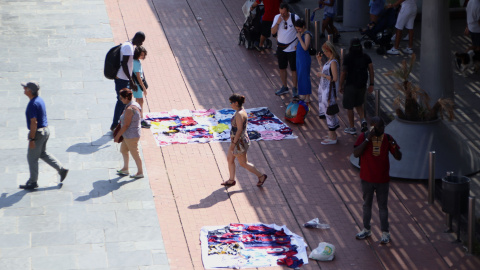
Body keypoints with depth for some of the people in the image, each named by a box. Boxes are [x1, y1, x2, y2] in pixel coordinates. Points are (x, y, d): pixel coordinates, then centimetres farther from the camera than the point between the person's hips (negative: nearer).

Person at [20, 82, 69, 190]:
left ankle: (32, 182, 14)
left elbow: (34, 123, -26)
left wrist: (32, 139, -23)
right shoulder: (40, 99, 7)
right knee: (43, 153, 22)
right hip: (45, 130, 9)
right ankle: (62, 169, 18)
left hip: (38, 133, -9)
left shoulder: (32, 104, -23)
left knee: (32, 157, 4)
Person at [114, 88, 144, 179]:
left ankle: (140, 172, 23)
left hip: (131, 136, -10)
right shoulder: (135, 104, 2)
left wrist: (118, 136, -17)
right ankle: (125, 169, 39)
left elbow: (126, 125, -25)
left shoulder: (129, 109, -28)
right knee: (123, 150, 24)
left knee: (135, 154, 7)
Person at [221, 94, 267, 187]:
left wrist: (233, 143, -22)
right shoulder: (241, 111, 5)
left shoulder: (239, 114, -25)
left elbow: (239, 130, -27)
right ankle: (231, 180, 27)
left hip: (239, 142, -10)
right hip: (238, 140, 10)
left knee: (243, 163, 3)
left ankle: (261, 176, 12)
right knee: (229, 159, 17)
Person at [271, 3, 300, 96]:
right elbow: (273, 32, -6)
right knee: (282, 68, 13)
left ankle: (294, 88, 14)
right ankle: (284, 87, 28)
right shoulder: (277, 17, -2)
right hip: (281, 47, 4)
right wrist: (278, 22, -20)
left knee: (294, 69, 1)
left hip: (292, 48, -4)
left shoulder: (295, 18, -12)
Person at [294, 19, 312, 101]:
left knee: (304, 77, -4)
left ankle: (307, 97, 3)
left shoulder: (307, 34, -17)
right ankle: (302, 95, 25)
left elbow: (305, 47, -26)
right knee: (300, 77, 15)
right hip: (299, 58, 9)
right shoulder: (300, 33, 10)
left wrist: (299, 38, -25)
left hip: (305, 59, -9)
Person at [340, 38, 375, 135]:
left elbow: (343, 73, -13)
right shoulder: (366, 57, -2)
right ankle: (363, 120, 1)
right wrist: (371, 84, 7)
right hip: (362, 85, 5)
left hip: (350, 85, -5)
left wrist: (341, 86, -4)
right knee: (358, 104, 23)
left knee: (349, 107, 10)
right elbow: (371, 71, -1)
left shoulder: (348, 58, -14)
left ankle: (351, 128, 17)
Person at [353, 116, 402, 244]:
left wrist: (394, 146, -25)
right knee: (367, 204, 17)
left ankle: (385, 233, 20)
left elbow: (398, 157, -5)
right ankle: (366, 230, 33)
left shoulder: (387, 138, -7)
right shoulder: (363, 137, -11)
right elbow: (356, 153, -24)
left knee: (383, 206, 8)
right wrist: (367, 139, -29)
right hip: (367, 179, 0)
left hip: (383, 180, 0)